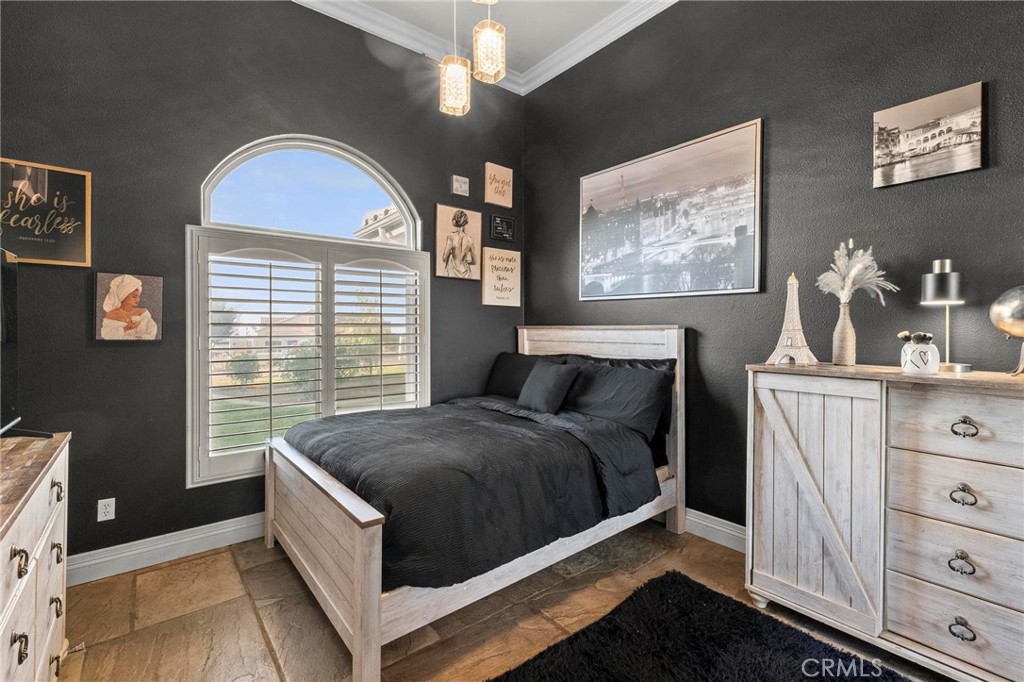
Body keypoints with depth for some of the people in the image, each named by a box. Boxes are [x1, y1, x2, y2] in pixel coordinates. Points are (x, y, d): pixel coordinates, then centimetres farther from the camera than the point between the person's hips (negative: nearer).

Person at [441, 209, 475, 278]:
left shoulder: (451, 236, -8)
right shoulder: (469, 239, 1)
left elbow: (444, 258, -8)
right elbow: (474, 261, 9)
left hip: (453, 273, -3)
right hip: (466, 274, 3)